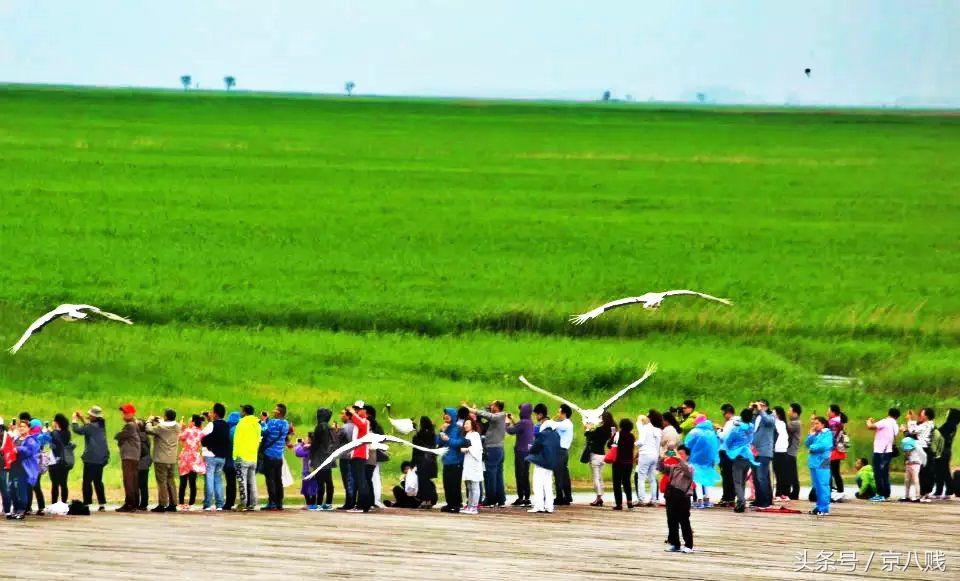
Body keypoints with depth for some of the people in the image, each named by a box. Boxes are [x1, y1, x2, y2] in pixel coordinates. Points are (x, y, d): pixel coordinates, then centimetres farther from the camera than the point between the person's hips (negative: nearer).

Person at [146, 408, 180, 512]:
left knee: (161, 482, -4)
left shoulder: (161, 427, -16)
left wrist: (150, 422, 7)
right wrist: (159, 422, 18)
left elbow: (149, 430, -11)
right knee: (171, 481, 13)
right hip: (172, 459, 6)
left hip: (161, 459, -6)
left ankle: (162, 504, -6)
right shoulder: (177, 427, 3)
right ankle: (172, 504, 14)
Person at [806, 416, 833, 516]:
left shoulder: (827, 433, -2)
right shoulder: (815, 434, 18)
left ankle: (824, 509, -10)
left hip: (822, 463, -8)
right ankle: (819, 507, 15)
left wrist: (812, 448, -2)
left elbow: (824, 445, -14)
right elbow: (807, 444, 12)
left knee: (823, 486, -9)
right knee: (816, 487, 10)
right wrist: (811, 434, 1)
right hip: (814, 462, 8)